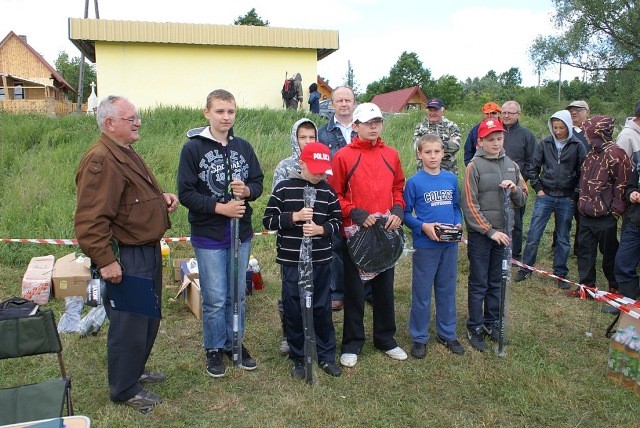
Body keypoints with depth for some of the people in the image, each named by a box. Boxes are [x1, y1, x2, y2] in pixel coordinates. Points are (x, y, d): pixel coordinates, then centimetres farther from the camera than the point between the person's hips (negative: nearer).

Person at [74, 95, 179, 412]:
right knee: (128, 324, 3)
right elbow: (89, 219, -26)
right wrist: (105, 260, -26)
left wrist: (161, 197, 8)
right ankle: (124, 390, 21)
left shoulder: (126, 154, 14)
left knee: (148, 318, 22)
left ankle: (136, 370, 42)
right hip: (125, 258, -11)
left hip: (148, 251, 11)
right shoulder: (100, 161, -21)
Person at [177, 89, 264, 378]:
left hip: (241, 234, 4)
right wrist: (220, 207, -19)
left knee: (237, 295, 15)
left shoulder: (244, 147, 6)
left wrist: (247, 190, -12)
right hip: (208, 236, -4)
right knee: (215, 298, 3)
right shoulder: (193, 148, -7)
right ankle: (214, 349, 23)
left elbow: (258, 181, 11)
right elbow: (185, 193, -10)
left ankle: (234, 343, 33)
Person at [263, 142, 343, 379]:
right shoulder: (284, 188, -4)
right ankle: (298, 358, 23)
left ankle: (326, 355, 26)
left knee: (322, 308, 9)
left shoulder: (328, 191, 4)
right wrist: (294, 216, -18)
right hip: (291, 261, -2)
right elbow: (268, 220, -5)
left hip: (321, 261, 2)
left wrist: (320, 229, -12)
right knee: (294, 310, 7)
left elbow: (336, 221, 8)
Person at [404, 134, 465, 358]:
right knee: (422, 292, 5)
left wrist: (458, 224, -4)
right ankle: (419, 337, 20)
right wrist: (423, 227, -19)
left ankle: (447, 333, 31)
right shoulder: (414, 182, -8)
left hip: (450, 244, 4)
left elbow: (456, 207, 14)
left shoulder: (451, 178, 4)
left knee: (447, 290, 15)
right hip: (425, 245, -4)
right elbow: (406, 214, -5)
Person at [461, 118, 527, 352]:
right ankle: (475, 328, 16)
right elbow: (470, 205, -11)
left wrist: (515, 189, -10)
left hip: (503, 233, 5)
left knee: (497, 283, 14)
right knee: (478, 284, 4)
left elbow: (522, 201, 12)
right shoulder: (474, 166, -8)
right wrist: (490, 231, -14)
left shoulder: (511, 165, 8)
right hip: (480, 235, -5)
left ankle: (492, 323, 29)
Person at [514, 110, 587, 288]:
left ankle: (560, 274, 21)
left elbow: (582, 173, 0)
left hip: (567, 199, 0)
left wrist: (575, 195, -4)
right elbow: (534, 168, 9)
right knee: (533, 235, -1)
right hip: (545, 196, 1)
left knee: (563, 239, 9)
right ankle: (526, 269, 13)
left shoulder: (577, 146, -2)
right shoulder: (544, 144, 2)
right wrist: (538, 188, 1)